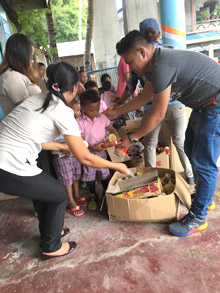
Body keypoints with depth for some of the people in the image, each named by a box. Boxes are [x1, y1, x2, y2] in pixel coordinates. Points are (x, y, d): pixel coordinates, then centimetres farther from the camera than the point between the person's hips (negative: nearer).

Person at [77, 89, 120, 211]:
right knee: (89, 175, 13)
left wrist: (117, 139, -13)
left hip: (102, 151, 3)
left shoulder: (102, 118, -3)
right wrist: (93, 147, -28)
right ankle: (93, 196, 33)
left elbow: (111, 128, 5)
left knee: (104, 173, 15)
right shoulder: (80, 122, -16)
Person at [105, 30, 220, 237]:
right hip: (203, 105, 11)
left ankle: (198, 217, 12)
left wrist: (131, 138, -10)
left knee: (203, 164, -6)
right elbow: (143, 98, 15)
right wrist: (116, 113, 18)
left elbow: (157, 116, -22)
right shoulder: (158, 63, 5)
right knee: (191, 152, 19)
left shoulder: (162, 67, -27)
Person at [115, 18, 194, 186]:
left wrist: (119, 103, 23)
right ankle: (191, 180, 20)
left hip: (152, 108, -1)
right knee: (181, 142, 11)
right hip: (176, 105, 1)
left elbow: (130, 88, 8)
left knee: (150, 144, 15)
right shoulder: (171, 51, 6)